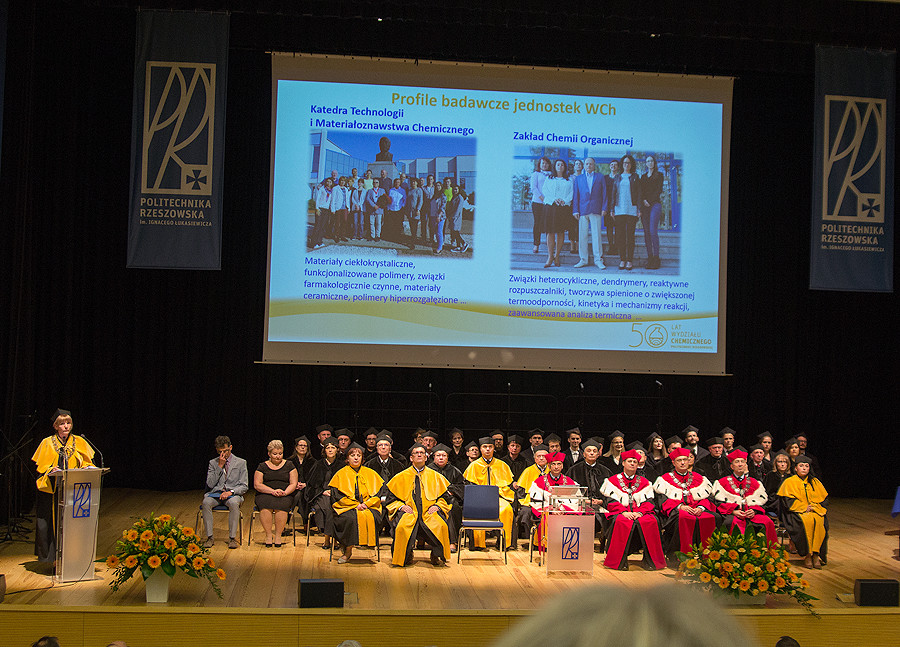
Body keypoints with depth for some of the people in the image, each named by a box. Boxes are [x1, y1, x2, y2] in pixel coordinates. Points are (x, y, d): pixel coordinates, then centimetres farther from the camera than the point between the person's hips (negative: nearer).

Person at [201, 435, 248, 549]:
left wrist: (231, 492, -17)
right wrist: (220, 466, -5)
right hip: (215, 493, 2)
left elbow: (244, 486, 2)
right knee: (206, 502, -33)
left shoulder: (241, 463, 7)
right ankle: (209, 537, -27)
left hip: (233, 494, -2)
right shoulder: (213, 463, 13)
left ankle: (232, 537, -30)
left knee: (234, 503, -38)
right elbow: (210, 484, 2)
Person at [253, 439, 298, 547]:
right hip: (265, 495, 0)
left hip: (286, 495, 0)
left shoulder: (289, 465, 14)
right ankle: (268, 535, -26)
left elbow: (293, 484, 8)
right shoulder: (262, 466, 12)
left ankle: (278, 536, -25)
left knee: (281, 505, -35)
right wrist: (273, 491, -12)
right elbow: (257, 485, 2)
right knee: (265, 506, -35)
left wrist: (284, 492, -13)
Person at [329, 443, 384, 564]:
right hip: (347, 508, -2)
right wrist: (356, 504, -10)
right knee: (350, 519, -35)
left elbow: (378, 493, 10)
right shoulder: (341, 474, 10)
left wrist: (366, 504, -8)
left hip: (369, 507, 2)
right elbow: (337, 495, 1)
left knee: (370, 517, -34)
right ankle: (348, 551, -25)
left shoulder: (370, 473, 16)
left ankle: (368, 543, -20)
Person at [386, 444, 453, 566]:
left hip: (429, 512, 0)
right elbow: (391, 498, 14)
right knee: (402, 527, -34)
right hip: (408, 512, 0)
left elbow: (445, 497, 17)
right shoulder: (402, 477, 15)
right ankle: (406, 556, -7)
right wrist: (401, 506, -5)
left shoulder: (435, 476, 16)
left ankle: (436, 556, -10)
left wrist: (437, 506, -3)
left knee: (441, 525, -33)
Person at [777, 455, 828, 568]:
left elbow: (824, 499, 14)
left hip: (815, 511, 3)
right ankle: (807, 555, -30)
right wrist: (804, 508, -11)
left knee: (819, 521, -33)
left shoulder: (815, 482, 19)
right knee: (808, 521, -36)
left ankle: (816, 554, -30)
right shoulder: (789, 482, 8)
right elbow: (788, 501, -3)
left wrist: (813, 507, -5)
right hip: (797, 512, -3)